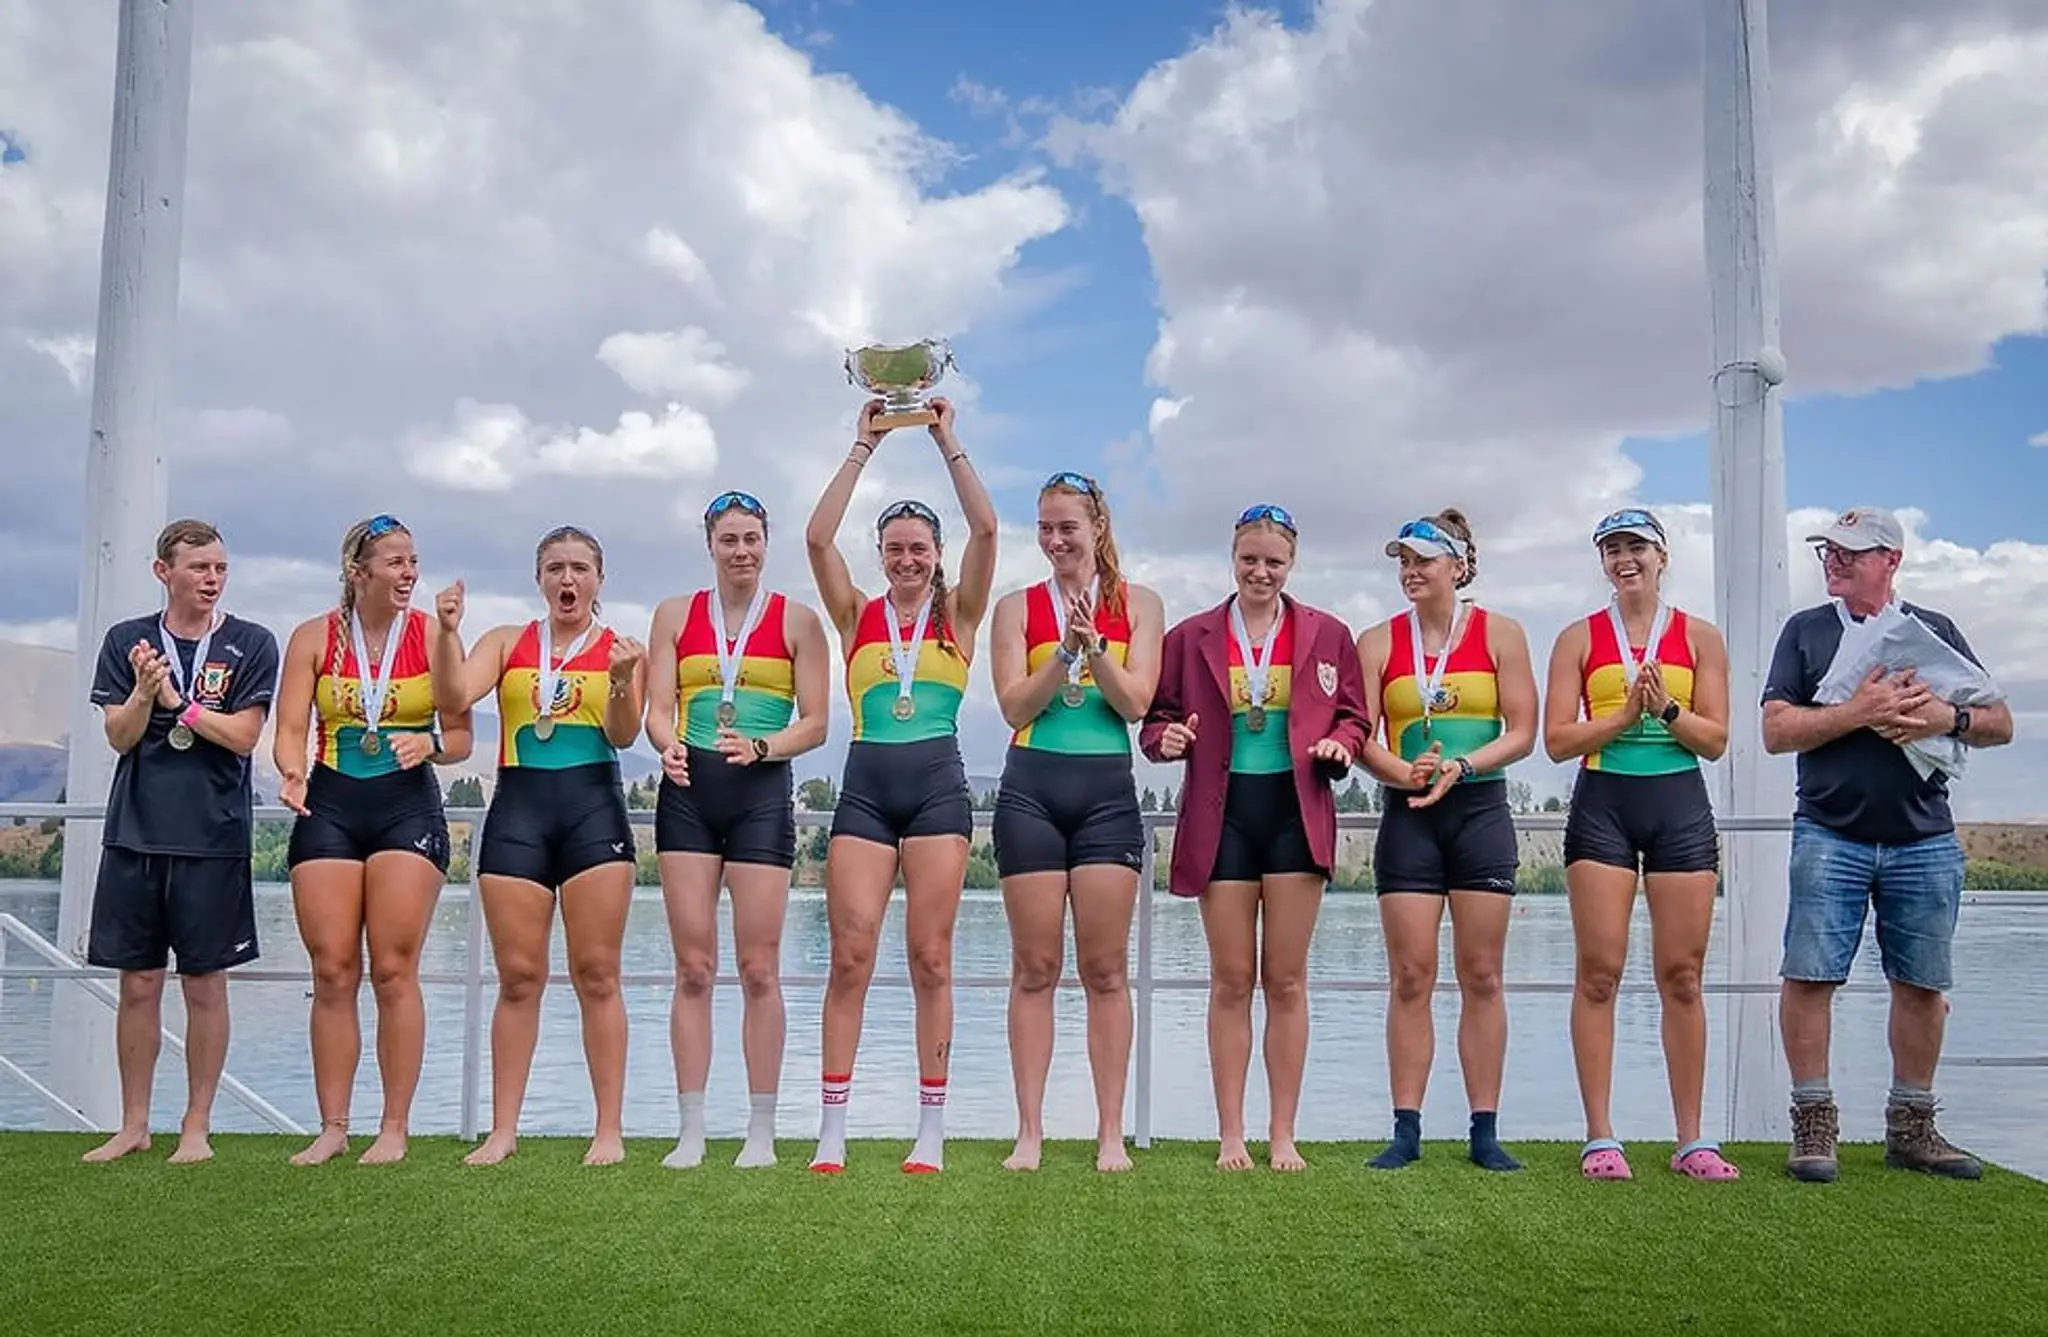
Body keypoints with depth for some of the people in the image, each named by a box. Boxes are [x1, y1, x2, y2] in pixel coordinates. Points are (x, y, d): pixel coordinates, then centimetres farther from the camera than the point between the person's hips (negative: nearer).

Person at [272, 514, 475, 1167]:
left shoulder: (431, 635, 2)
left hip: (409, 804, -2)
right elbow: (290, 731, 2)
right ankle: (332, 1128, 9)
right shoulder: (314, 637, 5)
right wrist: (292, 773, -19)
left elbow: (461, 737, 3)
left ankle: (395, 1128, 2)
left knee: (394, 970, -6)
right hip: (330, 804, 2)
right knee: (332, 972, 1)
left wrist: (429, 743, -19)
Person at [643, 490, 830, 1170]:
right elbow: (658, 708, 5)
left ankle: (761, 1131, 6)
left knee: (759, 967, -2)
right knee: (693, 967, 1)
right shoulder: (676, 614, 12)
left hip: (763, 791, -1)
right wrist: (669, 746, -16)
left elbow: (815, 723, 2)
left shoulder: (796, 619, 6)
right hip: (689, 790, 2)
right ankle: (690, 1130, 7)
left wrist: (760, 746, -16)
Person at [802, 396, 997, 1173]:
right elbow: (818, 537, -1)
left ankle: (931, 1131, 6)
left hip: (937, 784, -1)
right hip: (866, 786, 1)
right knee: (850, 957, -4)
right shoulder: (858, 616, 11)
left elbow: (985, 529, -3)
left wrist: (947, 443, 0)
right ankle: (831, 1131, 0)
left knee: (931, 959, 0)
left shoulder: (958, 617, 9)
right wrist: (864, 446, 1)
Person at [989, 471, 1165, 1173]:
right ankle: (1030, 1133, 8)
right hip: (1031, 790, 0)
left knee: (1105, 967, 0)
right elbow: (1014, 705, -2)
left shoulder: (1138, 604, 8)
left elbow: (1136, 702, -3)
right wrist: (1066, 651, -14)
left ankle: (1111, 1134, 6)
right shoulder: (1017, 606, 8)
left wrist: (1094, 646, -17)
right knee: (1035, 966, 2)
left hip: (1107, 791, 0)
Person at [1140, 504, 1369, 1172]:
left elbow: (1353, 716, 11)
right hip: (1222, 813, 0)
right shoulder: (1190, 637, 8)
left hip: (1296, 810, 0)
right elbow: (1157, 717, 9)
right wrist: (1166, 738, -13)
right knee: (1231, 979, 3)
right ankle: (1231, 1135, 10)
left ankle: (1283, 1135, 11)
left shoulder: (1327, 634, 8)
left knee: (1286, 979, 3)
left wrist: (1339, 745, -10)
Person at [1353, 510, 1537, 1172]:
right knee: (1410, 977, -2)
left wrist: (1460, 767, -15)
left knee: (1481, 975, 1)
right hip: (1406, 815, 1)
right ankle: (1406, 1129, 3)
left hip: (1481, 812, 0)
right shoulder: (1378, 641, 8)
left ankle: (1484, 1131, 7)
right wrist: (1404, 772, -18)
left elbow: (1522, 732, 0)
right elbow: (1361, 737, 0)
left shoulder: (1499, 634, 5)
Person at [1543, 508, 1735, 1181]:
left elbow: (1715, 738, 3)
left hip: (1680, 806, 1)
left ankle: (1691, 1140, 11)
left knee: (1681, 974, 3)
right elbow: (1557, 739, -1)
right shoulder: (1580, 638, 6)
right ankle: (1600, 1137, 2)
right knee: (1598, 972, -4)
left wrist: (1666, 707, -13)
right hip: (1602, 804, -1)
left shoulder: (1699, 637, 9)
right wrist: (1627, 712, -12)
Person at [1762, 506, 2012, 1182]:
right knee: (1809, 977, -7)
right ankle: (1814, 1122, 2)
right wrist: (1857, 712, -14)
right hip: (1830, 838, -2)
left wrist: (1949, 717, -11)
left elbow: (2000, 723, 10)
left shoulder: (1935, 631, 12)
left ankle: (1911, 1125, 18)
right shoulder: (1806, 630, 7)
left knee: (1922, 984, 6)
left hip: (1925, 841, 2)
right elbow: (1776, 730, -2)